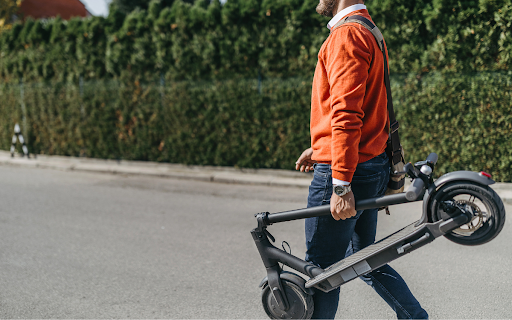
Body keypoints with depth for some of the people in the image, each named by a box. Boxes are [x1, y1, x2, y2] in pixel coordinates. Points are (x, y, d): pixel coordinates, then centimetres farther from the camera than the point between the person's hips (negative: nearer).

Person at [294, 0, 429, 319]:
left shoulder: (346, 35, -15)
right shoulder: (369, 33, 18)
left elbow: (347, 115, -22)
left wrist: (341, 185, -24)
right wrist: (319, 148, 26)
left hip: (345, 172, -10)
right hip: (373, 166, 10)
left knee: (321, 270, 0)